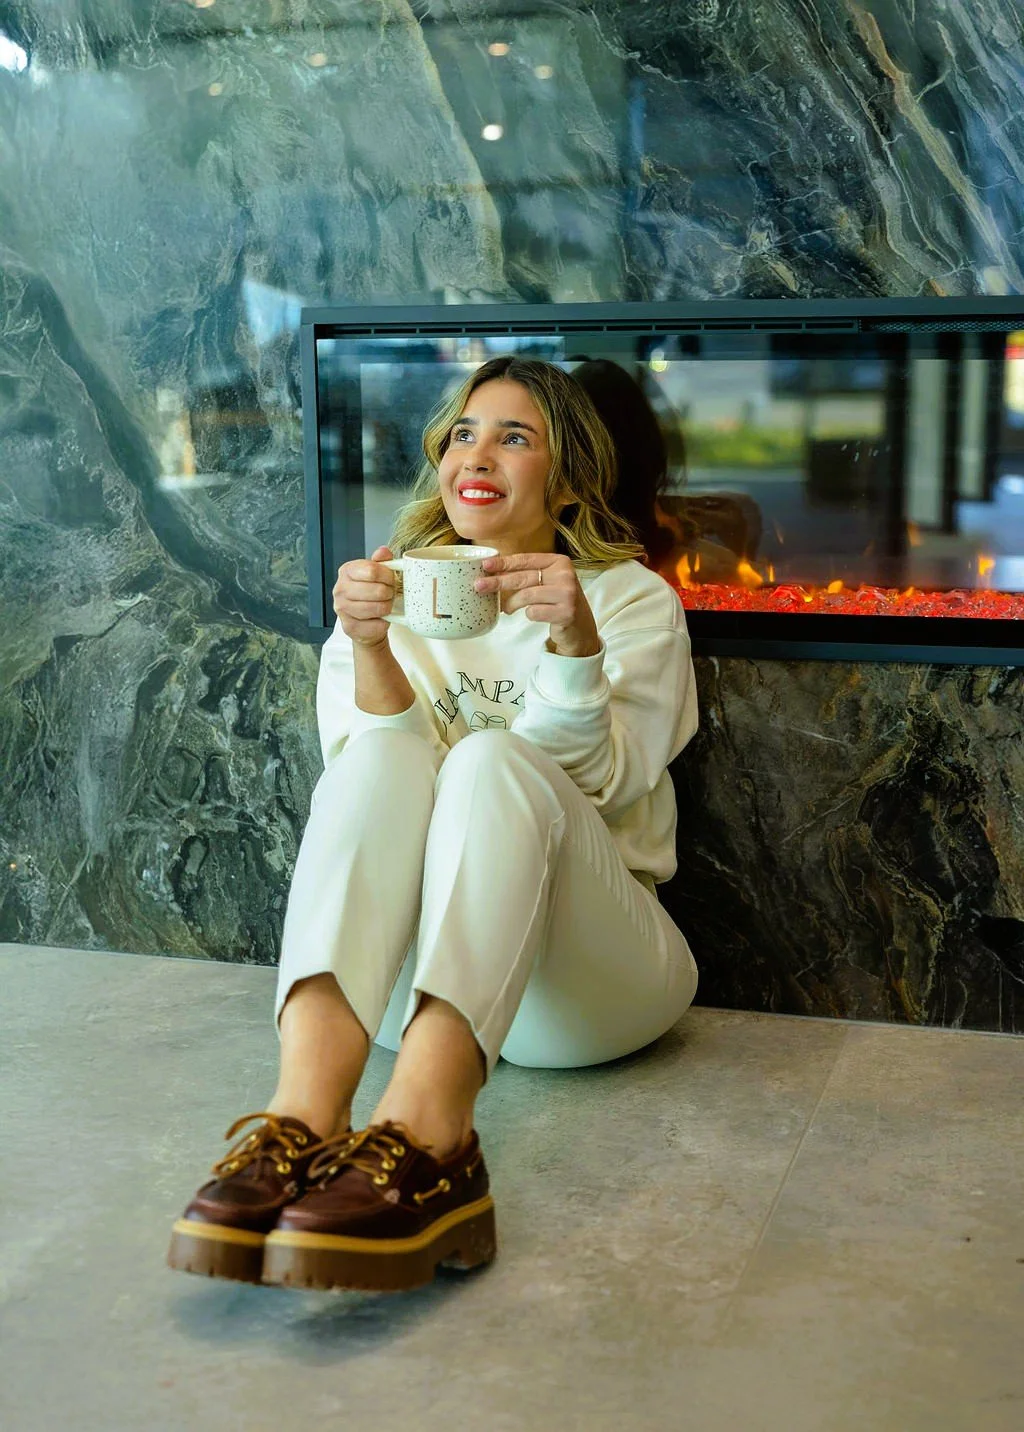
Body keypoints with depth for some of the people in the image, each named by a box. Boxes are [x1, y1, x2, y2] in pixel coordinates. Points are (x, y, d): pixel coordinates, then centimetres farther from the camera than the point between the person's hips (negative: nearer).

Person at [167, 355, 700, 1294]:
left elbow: (593, 782, -5)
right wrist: (369, 647, -19)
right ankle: (306, 1106, -49)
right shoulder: (393, 593, 16)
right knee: (384, 752, -26)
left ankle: (425, 1128, -52)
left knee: (494, 759, -29)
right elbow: (376, 788, -1)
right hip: (403, 968, 2)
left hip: (583, 975, -1)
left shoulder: (634, 600, 11)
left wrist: (577, 643, -23)